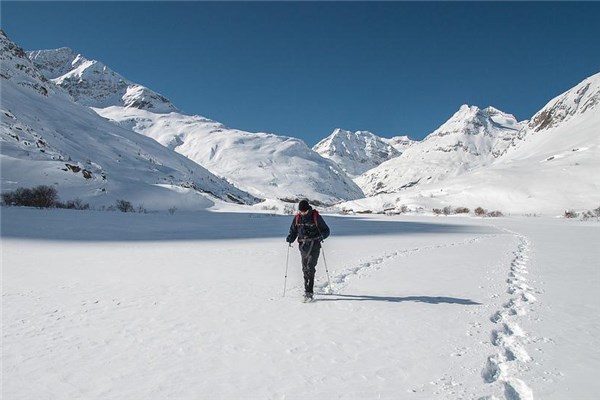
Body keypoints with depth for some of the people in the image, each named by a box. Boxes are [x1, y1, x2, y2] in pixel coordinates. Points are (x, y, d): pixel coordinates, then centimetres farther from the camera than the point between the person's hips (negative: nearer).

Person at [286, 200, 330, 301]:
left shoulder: (316, 217, -5)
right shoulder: (297, 218, 6)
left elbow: (326, 230, 2)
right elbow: (293, 231, 16)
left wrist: (322, 236, -19)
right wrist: (290, 238, -5)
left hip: (314, 246, -4)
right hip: (303, 246, 4)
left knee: (310, 268, -15)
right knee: (305, 269, 10)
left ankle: (309, 292, -15)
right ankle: (307, 289, 26)